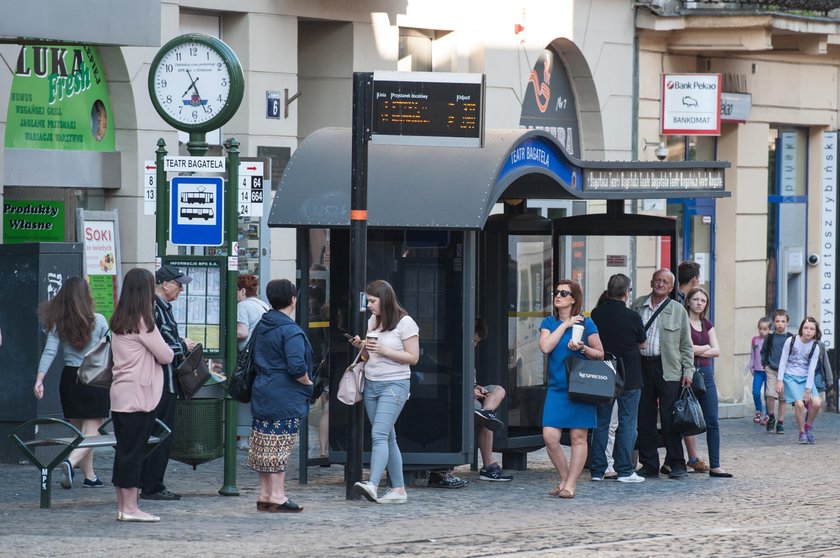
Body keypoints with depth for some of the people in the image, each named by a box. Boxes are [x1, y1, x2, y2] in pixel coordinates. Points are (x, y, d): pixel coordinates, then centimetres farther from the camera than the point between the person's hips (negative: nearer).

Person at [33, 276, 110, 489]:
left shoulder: (58, 323, -2)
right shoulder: (98, 321, -7)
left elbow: (49, 352, -10)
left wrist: (39, 379, -12)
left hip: (69, 379, 4)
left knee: (80, 431, 17)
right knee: (92, 433, -2)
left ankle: (89, 476, 21)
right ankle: (71, 461, -27)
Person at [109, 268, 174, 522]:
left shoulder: (119, 321, 12)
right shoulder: (143, 322, -12)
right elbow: (165, 355, -9)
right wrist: (169, 351, 15)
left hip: (120, 394, 8)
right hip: (139, 395, -8)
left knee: (124, 450, 10)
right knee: (134, 451, -5)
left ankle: (123, 506, 13)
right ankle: (130, 508, -4)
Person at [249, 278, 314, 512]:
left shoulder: (261, 327, 11)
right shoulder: (291, 331, -16)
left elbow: (254, 359, 18)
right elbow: (296, 367, -22)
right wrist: (308, 383, -6)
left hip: (262, 393, 8)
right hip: (285, 397, -8)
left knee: (264, 445, 11)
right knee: (280, 445, -5)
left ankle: (264, 494, 16)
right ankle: (277, 496, -4)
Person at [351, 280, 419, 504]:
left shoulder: (405, 323, -8)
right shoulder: (373, 321, 13)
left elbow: (413, 357, -10)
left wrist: (383, 350, -18)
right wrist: (361, 347, 0)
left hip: (394, 385, -7)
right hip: (371, 384, 7)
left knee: (379, 434, -20)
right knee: (388, 438, 7)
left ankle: (372, 485, -32)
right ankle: (399, 489, 10)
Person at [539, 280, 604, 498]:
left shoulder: (586, 323, 1)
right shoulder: (549, 323, 9)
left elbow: (600, 354, 5)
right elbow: (545, 347, -8)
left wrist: (583, 348, -14)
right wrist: (565, 325, -8)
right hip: (556, 388, 3)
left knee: (578, 437, -1)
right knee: (549, 437, -7)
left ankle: (571, 484, 4)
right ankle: (564, 478, 10)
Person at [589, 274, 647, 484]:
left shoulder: (596, 314, -2)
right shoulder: (632, 317, -13)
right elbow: (643, 344, 1)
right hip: (629, 377, -4)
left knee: (601, 422, 11)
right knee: (627, 423, 3)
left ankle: (597, 470, 10)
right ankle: (624, 470, 1)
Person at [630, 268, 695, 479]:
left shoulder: (678, 311, 6)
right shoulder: (637, 306, 11)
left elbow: (686, 345, 7)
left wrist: (688, 370, -1)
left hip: (667, 369, -3)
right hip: (641, 365, 3)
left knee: (669, 418, -5)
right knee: (644, 418, 4)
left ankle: (677, 464, 1)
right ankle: (649, 464, 11)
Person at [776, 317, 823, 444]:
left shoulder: (815, 347, -5)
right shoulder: (791, 341, -10)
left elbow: (812, 369, -7)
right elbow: (783, 361, -4)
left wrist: (808, 389, -11)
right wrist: (780, 380, -9)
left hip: (805, 378, 3)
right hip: (791, 377, -2)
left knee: (817, 403, -15)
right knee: (799, 403, -20)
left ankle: (808, 426, 12)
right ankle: (802, 433, -2)